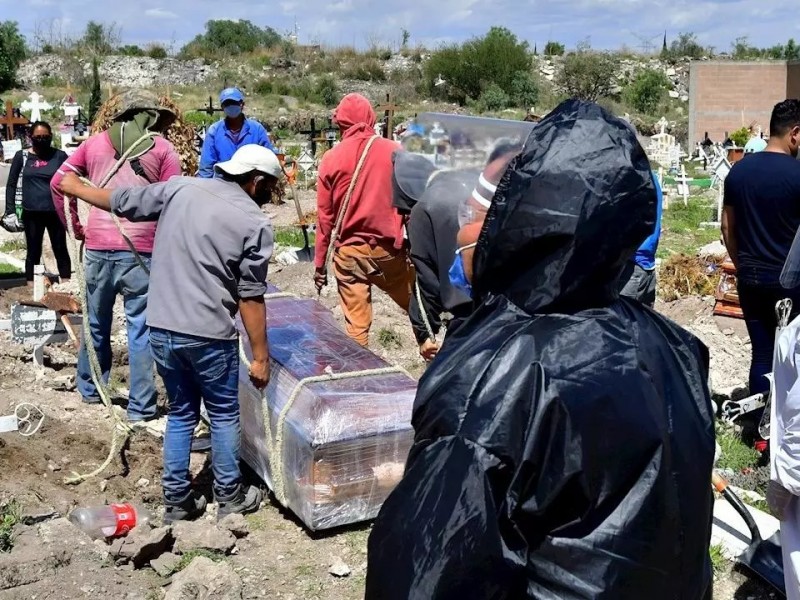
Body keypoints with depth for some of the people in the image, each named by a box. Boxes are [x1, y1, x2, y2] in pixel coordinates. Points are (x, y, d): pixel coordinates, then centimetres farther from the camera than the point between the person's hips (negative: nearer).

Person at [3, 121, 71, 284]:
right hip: (31, 213, 0)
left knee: (60, 249, 8)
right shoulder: (21, 156, 0)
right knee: (33, 252, 8)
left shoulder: (60, 156, -1)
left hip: (55, 212, 0)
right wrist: (10, 210, -2)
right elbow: (11, 184, 5)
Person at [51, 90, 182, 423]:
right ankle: (140, 408, 7)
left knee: (97, 322, 19)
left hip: (98, 248, 3)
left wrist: (74, 226, 18)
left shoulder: (95, 142, 13)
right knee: (140, 329, 2)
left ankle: (90, 389, 35)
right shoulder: (163, 149, 3)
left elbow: (59, 183, 12)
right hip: (141, 251, -3)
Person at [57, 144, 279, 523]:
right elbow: (251, 298, -9)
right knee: (224, 415, 14)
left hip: (162, 329, 5)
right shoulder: (255, 224, -8)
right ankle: (230, 498, 25)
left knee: (180, 413, 19)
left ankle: (177, 501, 25)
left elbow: (122, 202, 13)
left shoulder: (180, 188, 4)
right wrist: (261, 357, -3)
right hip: (209, 334, -5)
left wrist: (74, 188, 31)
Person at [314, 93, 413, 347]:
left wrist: (320, 263, 8)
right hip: (388, 249, 0)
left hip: (349, 252, 0)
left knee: (356, 324, 6)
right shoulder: (395, 151, -4)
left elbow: (325, 216, 0)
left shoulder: (332, 158, -3)